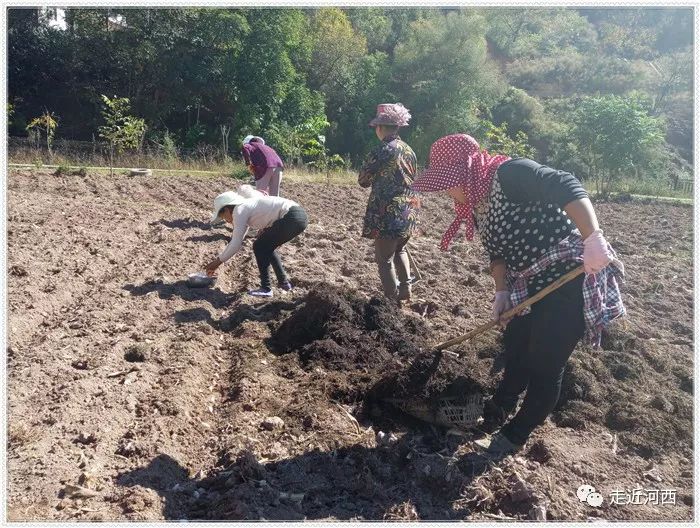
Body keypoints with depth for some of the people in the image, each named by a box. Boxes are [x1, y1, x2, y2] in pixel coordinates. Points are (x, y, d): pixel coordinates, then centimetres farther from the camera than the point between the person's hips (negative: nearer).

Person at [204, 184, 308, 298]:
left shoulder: (239, 211, -5)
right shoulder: (246, 208, 23)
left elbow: (236, 244, -9)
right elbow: (237, 240, 29)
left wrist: (218, 262, 1)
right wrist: (219, 259, 29)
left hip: (292, 218, -10)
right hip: (299, 216, 10)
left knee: (259, 247, 1)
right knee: (266, 246, 22)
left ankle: (266, 288, 7)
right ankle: (284, 282, 27)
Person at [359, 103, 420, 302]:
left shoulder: (381, 151, -14)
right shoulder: (409, 151, 7)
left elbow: (363, 180, -7)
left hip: (387, 213, -7)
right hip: (409, 211, 7)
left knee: (384, 259, 5)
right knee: (399, 249, 28)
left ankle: (392, 300, 9)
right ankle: (406, 289, 27)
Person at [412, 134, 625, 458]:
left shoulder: (510, 173, -20)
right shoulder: (477, 205, 7)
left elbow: (567, 187, -32)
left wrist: (593, 239, -41)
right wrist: (502, 292, 0)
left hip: (573, 278, -9)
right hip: (532, 286, 9)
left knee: (543, 367, 2)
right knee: (515, 355, 21)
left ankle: (513, 437, 21)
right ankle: (495, 414, 42)